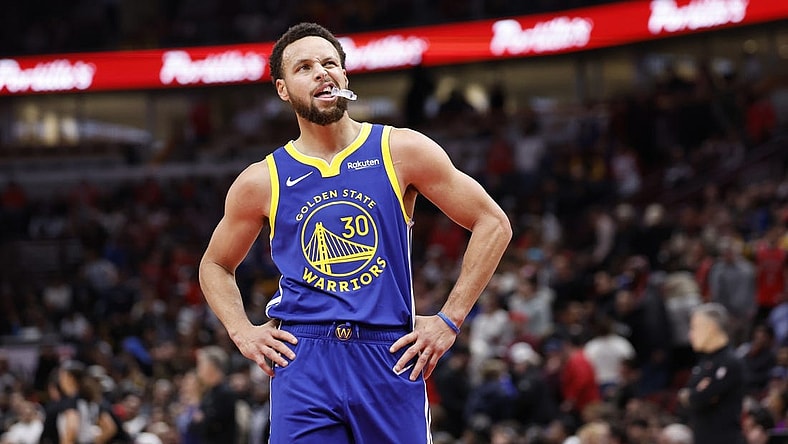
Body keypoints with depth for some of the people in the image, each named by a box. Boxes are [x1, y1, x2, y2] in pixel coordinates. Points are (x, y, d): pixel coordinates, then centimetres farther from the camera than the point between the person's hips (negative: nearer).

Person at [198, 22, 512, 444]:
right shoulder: (261, 181, 7)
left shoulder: (401, 151, 4)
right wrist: (241, 331, 6)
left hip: (390, 359, 0)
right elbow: (215, 265, 23)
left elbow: (492, 223, 6)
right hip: (303, 364, 0)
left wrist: (450, 319, 1)